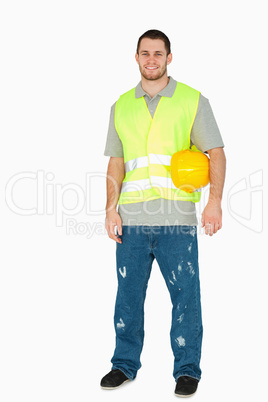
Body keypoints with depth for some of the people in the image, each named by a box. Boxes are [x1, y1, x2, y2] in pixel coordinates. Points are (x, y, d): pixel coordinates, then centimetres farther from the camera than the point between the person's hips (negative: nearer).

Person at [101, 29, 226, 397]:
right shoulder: (122, 106, 14)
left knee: (185, 295, 1)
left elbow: (216, 153, 1)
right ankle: (125, 364, 25)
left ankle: (187, 370, 16)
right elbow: (116, 162, 15)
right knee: (128, 294, 9)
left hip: (177, 218, -3)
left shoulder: (193, 101, 5)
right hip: (132, 218, 3)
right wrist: (111, 209, 4)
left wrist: (215, 201, -13)